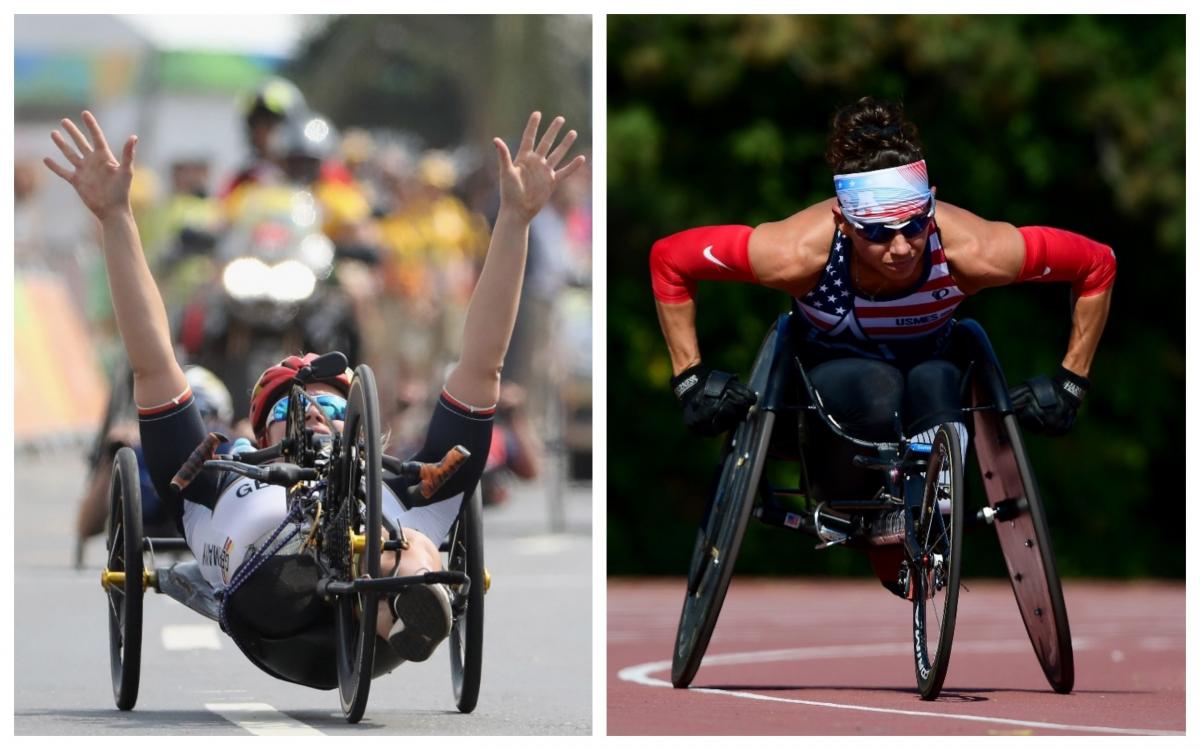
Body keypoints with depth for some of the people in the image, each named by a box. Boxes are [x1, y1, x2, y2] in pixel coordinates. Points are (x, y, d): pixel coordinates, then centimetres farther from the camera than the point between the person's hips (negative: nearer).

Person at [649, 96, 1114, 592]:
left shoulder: (969, 251, -34)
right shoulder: (800, 253, -36)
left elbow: (1098, 264, -19)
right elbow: (669, 258, -21)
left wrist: (1070, 384, -14)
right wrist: (690, 379, -19)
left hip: (926, 360, 1)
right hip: (830, 364, -1)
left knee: (936, 384, -35)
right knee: (878, 389, -36)